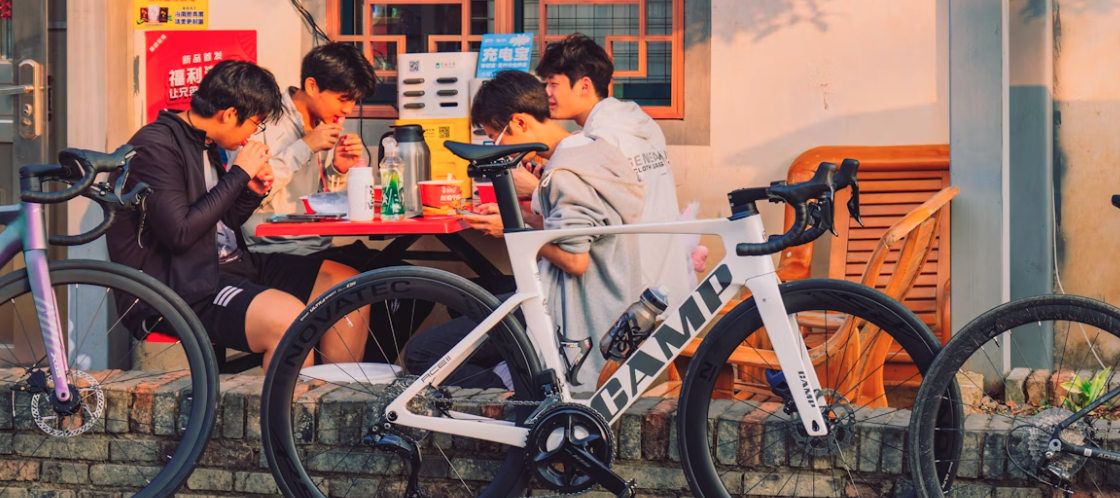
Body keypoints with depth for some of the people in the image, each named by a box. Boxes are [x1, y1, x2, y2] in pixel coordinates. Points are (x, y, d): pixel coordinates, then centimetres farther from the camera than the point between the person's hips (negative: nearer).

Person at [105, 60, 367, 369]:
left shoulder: (204, 145, 17)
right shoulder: (155, 146, -13)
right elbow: (180, 233, -23)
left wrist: (252, 192, 4)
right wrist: (239, 175, -15)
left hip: (226, 265, 10)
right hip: (181, 285, -10)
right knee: (286, 317, -34)